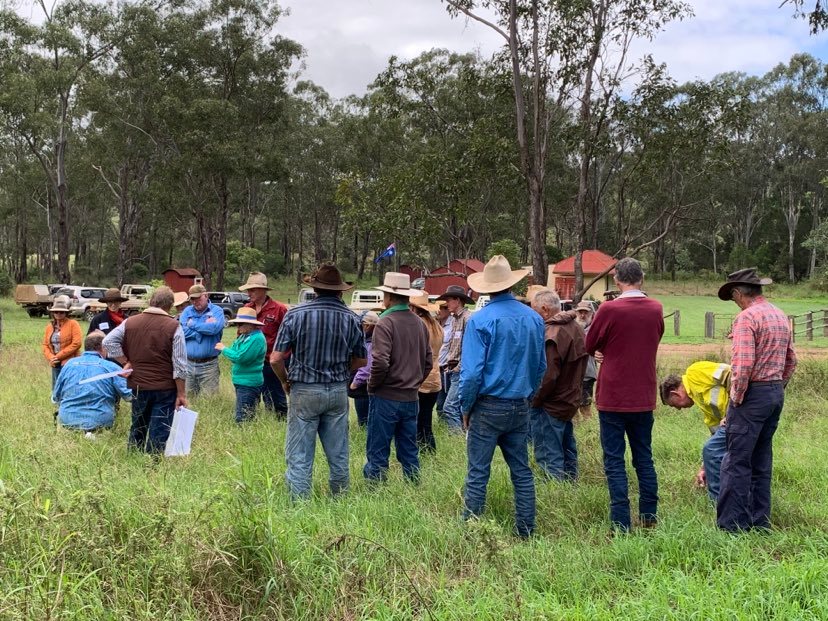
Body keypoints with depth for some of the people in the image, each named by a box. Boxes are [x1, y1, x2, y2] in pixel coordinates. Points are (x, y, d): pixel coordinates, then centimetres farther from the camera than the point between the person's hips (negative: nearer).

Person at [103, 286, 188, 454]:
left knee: (138, 428, 20)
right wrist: (181, 394, -5)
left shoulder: (130, 322, 1)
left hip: (138, 385, 4)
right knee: (159, 433, 1)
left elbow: (108, 341, -3)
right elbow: (180, 365, -10)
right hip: (165, 388, -4)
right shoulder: (174, 327, -9)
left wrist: (125, 362, 3)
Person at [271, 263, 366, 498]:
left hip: (304, 391, -3)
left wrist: (285, 382, 8)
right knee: (338, 455, 14)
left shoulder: (295, 314, -8)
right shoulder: (351, 318, -1)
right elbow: (360, 361, 8)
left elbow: (276, 359, -10)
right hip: (338, 391, 3)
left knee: (299, 457, 3)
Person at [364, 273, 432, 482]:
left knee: (377, 453, 2)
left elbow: (380, 362, -21)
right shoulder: (419, 324, 7)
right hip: (411, 398, 6)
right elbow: (428, 362, 12)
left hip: (386, 397, -6)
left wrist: (372, 386, -6)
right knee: (409, 452, 14)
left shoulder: (386, 323, -13)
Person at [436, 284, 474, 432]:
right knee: (458, 408, 13)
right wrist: (449, 365, 12)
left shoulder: (467, 318, -13)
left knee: (449, 408, -15)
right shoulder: (454, 318, 16)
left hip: (461, 370, -10)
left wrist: (459, 367, -17)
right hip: (452, 370, 10)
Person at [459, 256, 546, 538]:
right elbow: (541, 366, 10)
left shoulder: (480, 320, -13)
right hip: (520, 408, 5)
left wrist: (466, 408, -3)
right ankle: (526, 531, 17)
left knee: (478, 472, 2)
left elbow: (472, 371, -14)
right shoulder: (533, 318, 1)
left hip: (488, 406, -4)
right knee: (521, 470, 12)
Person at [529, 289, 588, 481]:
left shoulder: (551, 334, -23)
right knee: (567, 450, 21)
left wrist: (534, 400, -13)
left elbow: (547, 377, -25)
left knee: (549, 458, -3)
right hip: (570, 401, 10)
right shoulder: (576, 329, 7)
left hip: (550, 406, -10)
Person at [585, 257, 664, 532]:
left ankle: (622, 525, 0)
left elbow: (590, 346, -2)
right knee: (644, 459, 16)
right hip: (644, 398, 5)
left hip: (613, 398, -5)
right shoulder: (656, 309, 0)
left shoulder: (609, 309, -15)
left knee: (614, 461, 1)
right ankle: (649, 518, 23)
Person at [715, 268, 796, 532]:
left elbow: (743, 364, -24)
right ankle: (760, 520, 21)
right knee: (761, 461, 15)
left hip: (752, 394, -9)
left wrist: (737, 396, -13)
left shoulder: (747, 317, -14)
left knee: (737, 462, -3)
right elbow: (791, 361, 19)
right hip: (776, 393, 9)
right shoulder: (781, 317, 13)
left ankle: (732, 523, 0)